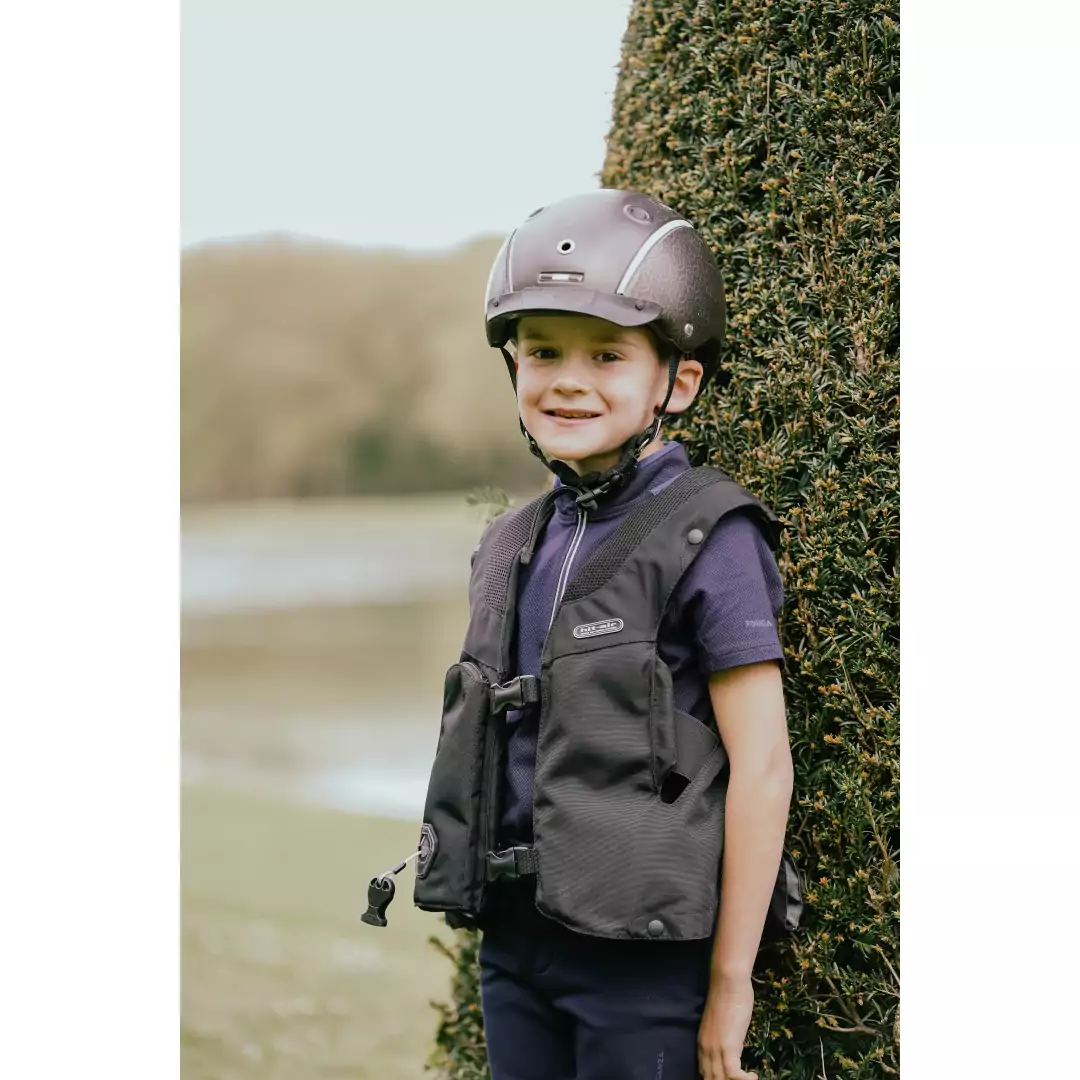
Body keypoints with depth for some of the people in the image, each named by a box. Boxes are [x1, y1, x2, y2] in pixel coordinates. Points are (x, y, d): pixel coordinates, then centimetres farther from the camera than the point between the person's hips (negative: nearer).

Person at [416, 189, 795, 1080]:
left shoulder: (709, 540, -11)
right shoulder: (514, 546, 10)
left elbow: (761, 765, -13)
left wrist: (730, 982, -13)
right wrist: (496, 928, 15)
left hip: (643, 949, -6)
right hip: (515, 939, 7)